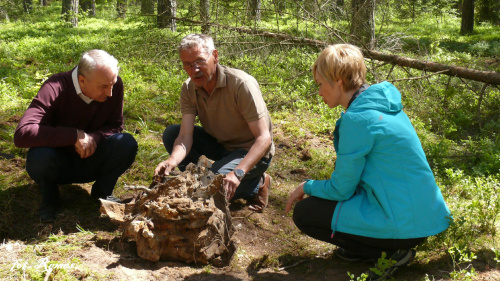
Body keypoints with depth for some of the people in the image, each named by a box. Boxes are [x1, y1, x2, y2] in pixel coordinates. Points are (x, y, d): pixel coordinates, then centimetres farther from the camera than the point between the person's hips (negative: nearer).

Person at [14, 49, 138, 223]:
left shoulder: (114, 85, -16)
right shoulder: (56, 88, -27)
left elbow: (115, 126, -4)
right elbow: (22, 134, -37)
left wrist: (94, 137, -27)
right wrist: (75, 135, -39)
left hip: (91, 163, 3)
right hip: (59, 166, -3)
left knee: (127, 144, -25)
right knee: (40, 155, -36)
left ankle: (102, 192, 3)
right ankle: (50, 200, -2)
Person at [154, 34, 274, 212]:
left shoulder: (241, 84, -26)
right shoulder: (189, 89, -9)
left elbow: (264, 138, -29)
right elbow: (185, 136, -18)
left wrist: (237, 173, -43)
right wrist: (172, 161, -41)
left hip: (252, 151, -6)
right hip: (220, 144, 6)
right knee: (171, 133, -11)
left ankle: (257, 184, -1)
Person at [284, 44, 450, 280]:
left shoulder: (357, 118, -20)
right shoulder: (382, 103, 8)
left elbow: (341, 189, -11)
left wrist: (307, 187, 7)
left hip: (404, 225, -9)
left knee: (304, 213, 1)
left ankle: (389, 252, -1)